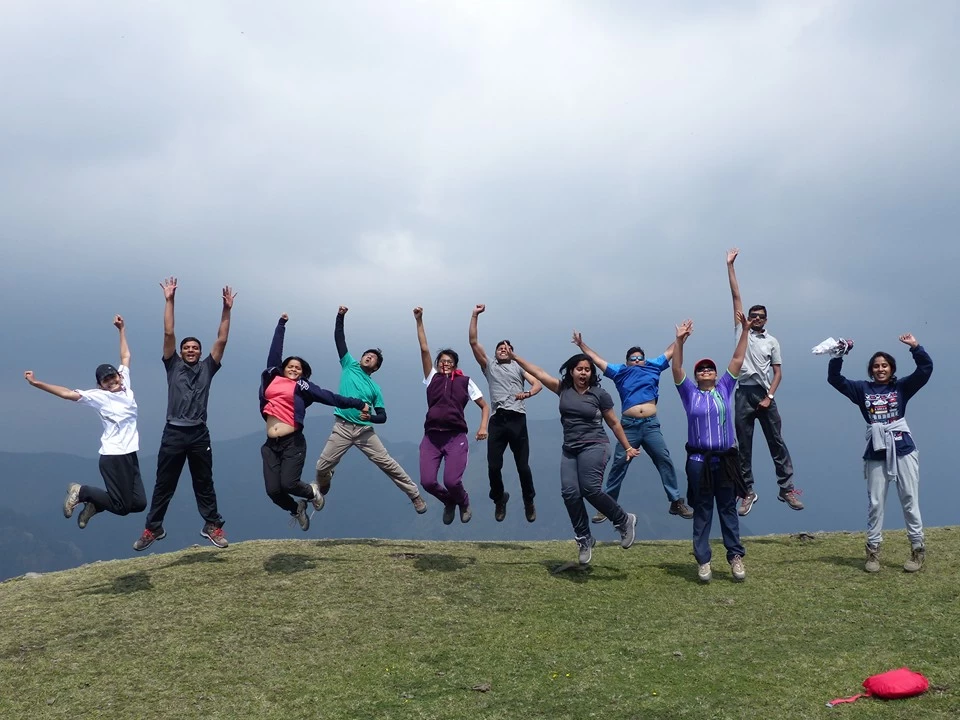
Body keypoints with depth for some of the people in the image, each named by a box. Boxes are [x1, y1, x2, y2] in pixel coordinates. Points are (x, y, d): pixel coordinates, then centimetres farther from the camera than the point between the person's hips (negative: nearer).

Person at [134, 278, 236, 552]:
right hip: (173, 433, -1)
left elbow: (221, 340, 5)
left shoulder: (207, 368, 11)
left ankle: (212, 526, 17)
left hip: (199, 434, 1)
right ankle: (153, 528, 18)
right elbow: (169, 334, 0)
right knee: (164, 484, 7)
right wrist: (169, 300, -5)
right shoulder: (173, 365, 8)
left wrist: (226, 309, 0)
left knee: (204, 483, 10)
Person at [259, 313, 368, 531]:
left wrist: (359, 404, 5)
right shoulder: (272, 378, 14)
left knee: (288, 484, -15)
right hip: (271, 445, 3)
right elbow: (275, 350, 24)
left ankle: (312, 492, 20)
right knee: (273, 490, -5)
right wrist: (282, 324, 32)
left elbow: (331, 398, 7)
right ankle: (296, 508, 27)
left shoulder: (303, 387, 7)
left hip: (293, 443, -3)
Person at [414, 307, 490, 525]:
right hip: (431, 437, 2)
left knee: (452, 481, -16)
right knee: (427, 481, -10)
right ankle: (449, 502, 24)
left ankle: (464, 503, 21)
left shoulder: (465, 382, 11)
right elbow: (424, 349, 6)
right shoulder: (432, 378, 13)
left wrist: (483, 427, -4)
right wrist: (419, 321, 1)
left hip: (455, 437, -2)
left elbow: (484, 406, 14)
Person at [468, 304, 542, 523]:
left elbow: (538, 384, 8)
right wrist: (475, 315, 7)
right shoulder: (489, 366, 21)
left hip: (517, 420, -1)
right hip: (497, 420, 1)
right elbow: (473, 342, 12)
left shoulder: (519, 367, 21)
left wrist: (527, 394, -13)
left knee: (523, 466, 0)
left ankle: (529, 502, 21)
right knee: (493, 466, -3)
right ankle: (499, 500, 21)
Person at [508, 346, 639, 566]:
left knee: (590, 489, -20)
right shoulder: (563, 388, 7)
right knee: (570, 492, -8)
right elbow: (539, 373, 10)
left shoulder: (599, 394, -2)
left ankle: (624, 520, 3)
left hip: (594, 446, -5)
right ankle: (584, 539, 7)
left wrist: (627, 447, 8)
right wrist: (515, 358, 9)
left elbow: (614, 423, 6)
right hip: (569, 450, 5)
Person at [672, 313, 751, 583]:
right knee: (702, 512, 6)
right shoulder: (689, 393, 3)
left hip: (726, 459, 1)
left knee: (728, 509, 9)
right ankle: (703, 561, 11)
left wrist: (745, 332, -1)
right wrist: (679, 341, -18)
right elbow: (676, 369, -8)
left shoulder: (725, 389, 8)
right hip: (699, 460, -1)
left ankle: (735, 556, 17)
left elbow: (737, 361, 5)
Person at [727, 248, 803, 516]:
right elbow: (736, 296, 5)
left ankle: (786, 489, 6)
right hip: (744, 394, 0)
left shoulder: (772, 341, 9)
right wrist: (730, 265, 3)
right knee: (744, 446, 3)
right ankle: (748, 492, 10)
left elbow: (778, 372, 6)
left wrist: (769, 397, -8)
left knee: (777, 443, 1)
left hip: (765, 395, 0)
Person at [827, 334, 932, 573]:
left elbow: (926, 369, -5)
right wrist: (839, 355, -7)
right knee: (875, 503, 6)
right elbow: (834, 378, 5)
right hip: (876, 453, 1)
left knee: (910, 501, 5)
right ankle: (873, 551, 15)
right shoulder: (862, 389, 8)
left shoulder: (901, 387, 5)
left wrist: (915, 347, -15)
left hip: (903, 450, -1)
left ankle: (918, 549, 16)